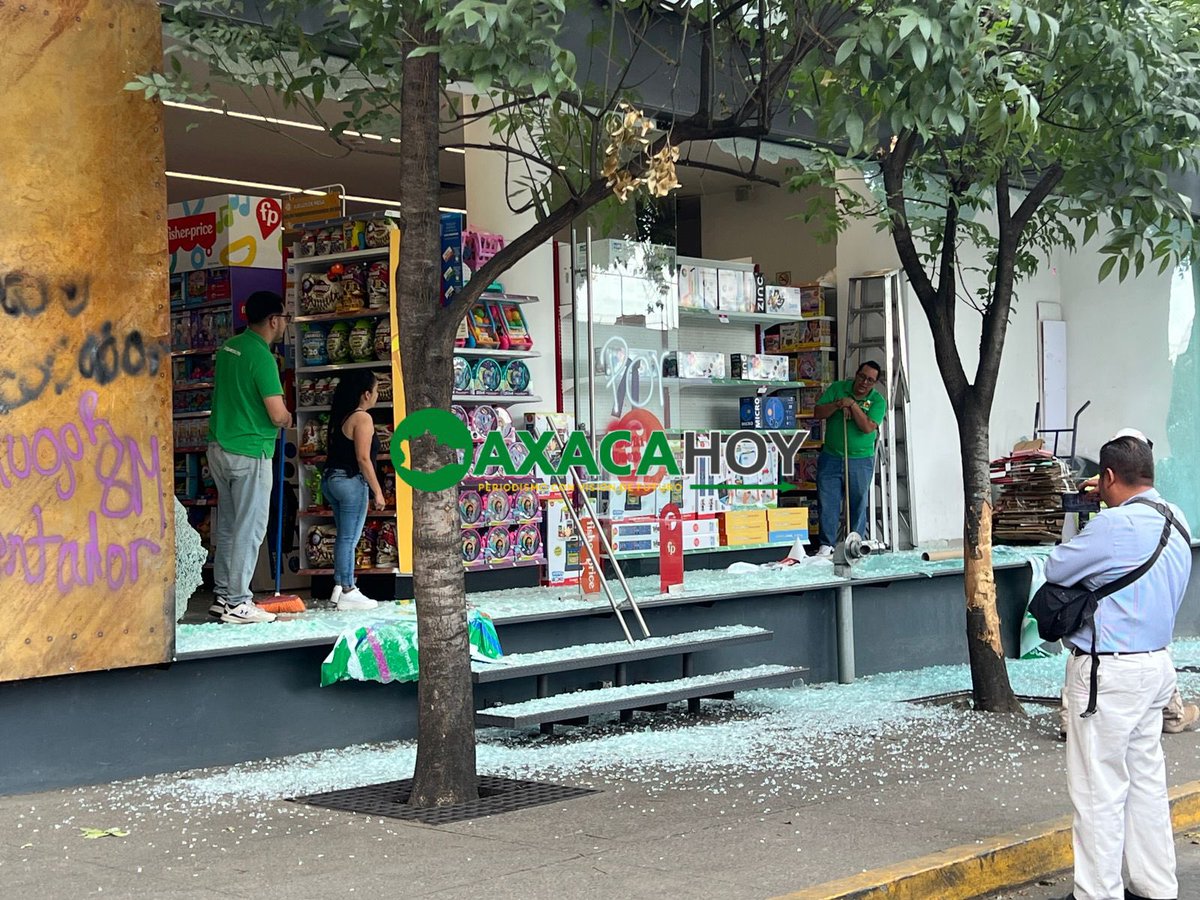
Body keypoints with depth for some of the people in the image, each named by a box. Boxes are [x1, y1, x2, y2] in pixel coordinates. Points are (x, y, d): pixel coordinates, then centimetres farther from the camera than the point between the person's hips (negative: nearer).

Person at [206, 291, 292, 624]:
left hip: (219, 447, 9)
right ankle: (237, 603, 1)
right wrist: (288, 419, 2)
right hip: (250, 453, -9)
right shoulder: (262, 356, -17)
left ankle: (222, 596, 18)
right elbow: (278, 415, -19)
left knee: (227, 525, 14)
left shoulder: (229, 347, 9)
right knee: (250, 528, -2)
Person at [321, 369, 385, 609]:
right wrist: (377, 491, -12)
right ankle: (348, 593, -3)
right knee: (349, 538, -5)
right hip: (350, 481, -9)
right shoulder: (362, 418, -12)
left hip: (331, 479, 9)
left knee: (344, 536, 16)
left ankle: (340, 586, 20)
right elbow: (363, 458, -17)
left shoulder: (342, 416, 15)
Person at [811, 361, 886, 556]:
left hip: (861, 461, -1)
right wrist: (837, 405, -17)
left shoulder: (877, 400, -3)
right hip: (831, 458, 1)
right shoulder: (837, 388, 3)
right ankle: (826, 544, 5)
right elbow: (818, 412, -2)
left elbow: (868, 427, -17)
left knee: (858, 504, 5)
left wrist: (852, 404, -19)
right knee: (827, 502, -1)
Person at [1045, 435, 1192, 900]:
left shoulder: (1115, 525, -21)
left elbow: (1057, 569, -12)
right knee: (1146, 779, 15)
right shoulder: (1176, 521, 7)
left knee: (1099, 790, -1)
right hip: (1156, 664, 9)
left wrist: (1080, 541, 7)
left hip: (1110, 672, -9)